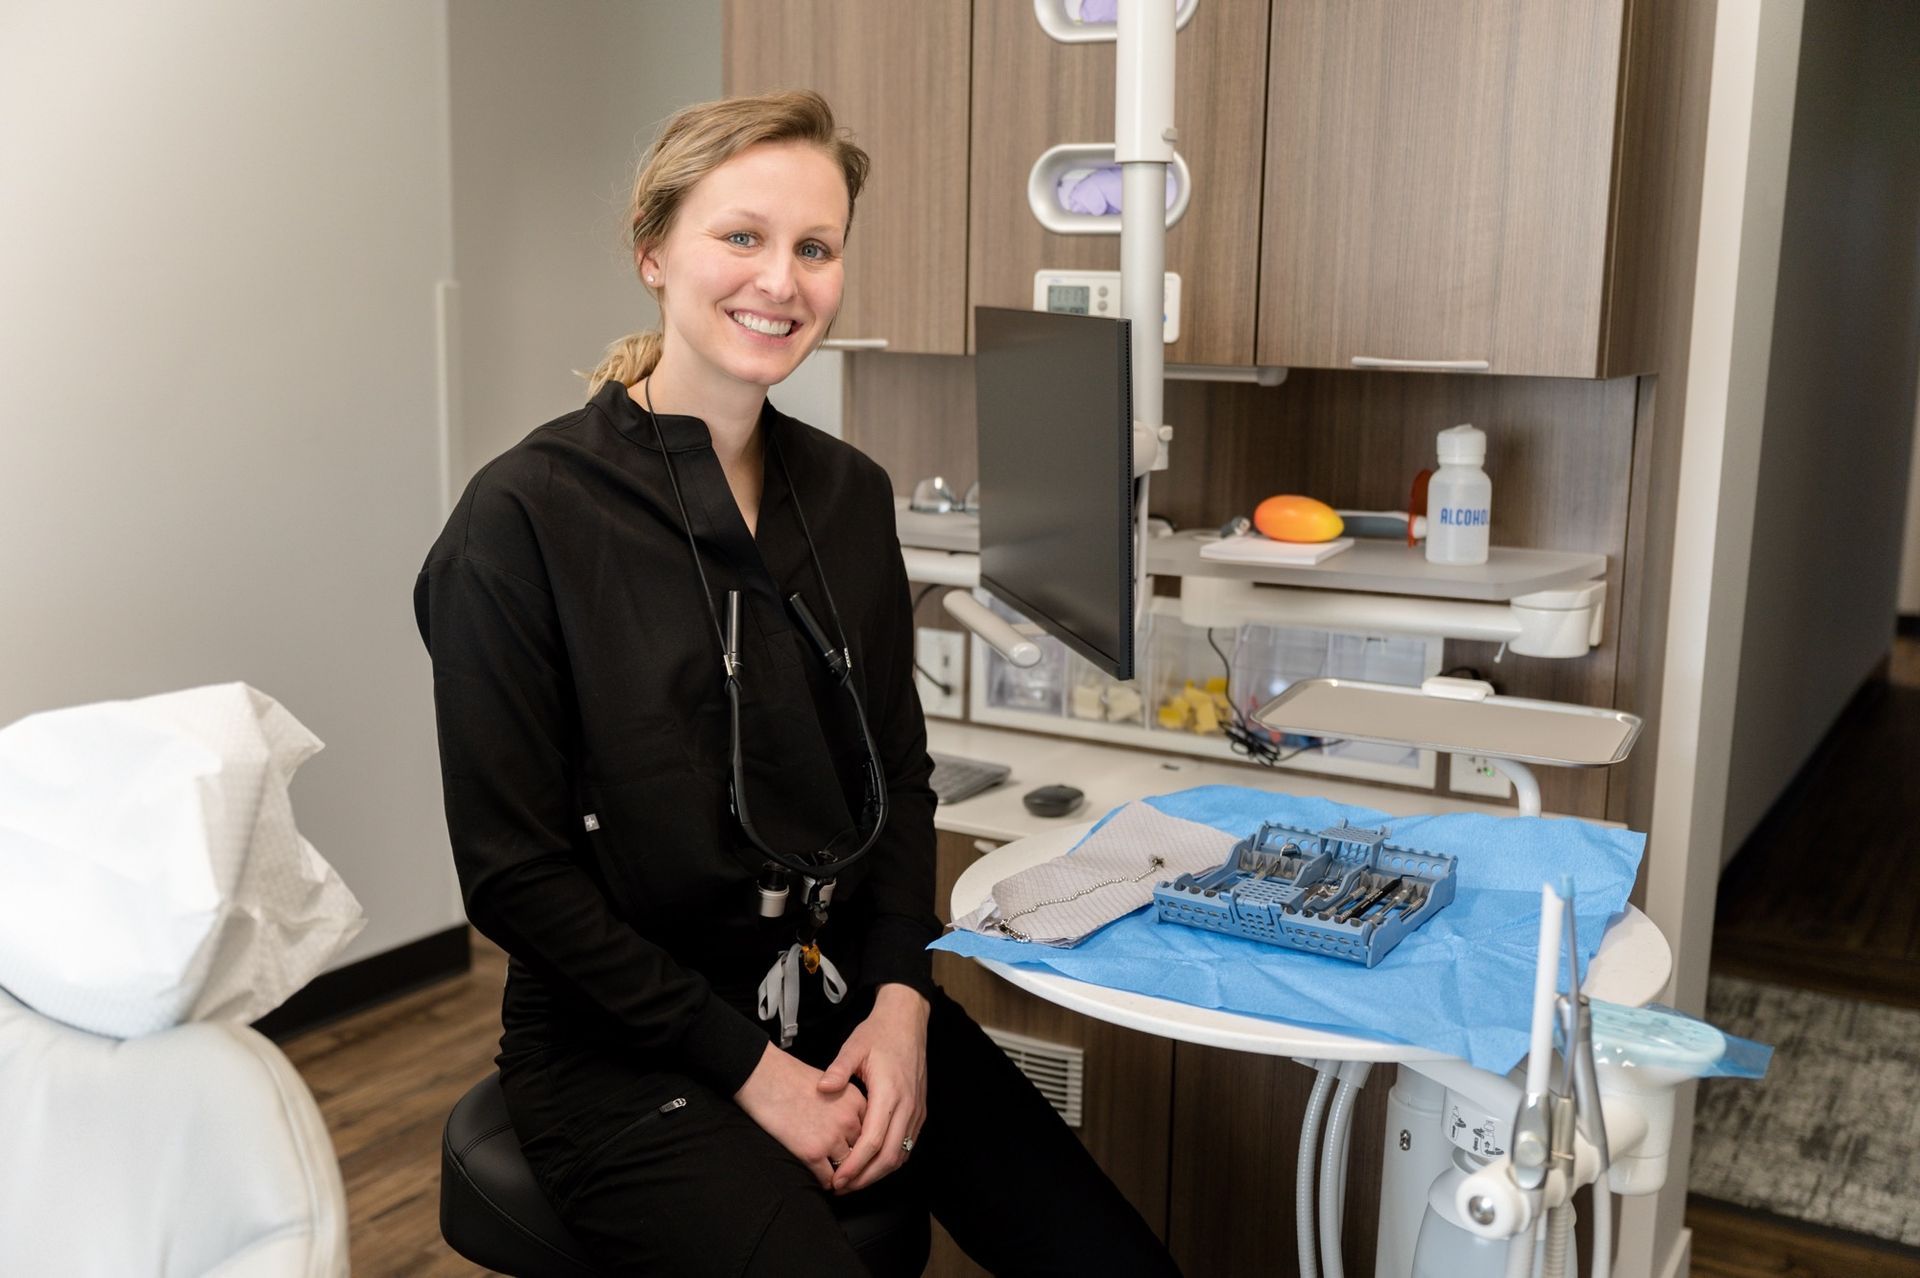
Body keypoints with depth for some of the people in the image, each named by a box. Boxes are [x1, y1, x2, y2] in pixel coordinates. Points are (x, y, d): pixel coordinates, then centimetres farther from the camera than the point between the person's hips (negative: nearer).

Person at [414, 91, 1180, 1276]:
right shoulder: (527, 517, -12)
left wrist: (900, 996, -4)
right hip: (628, 1049, -5)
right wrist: (748, 1067, -14)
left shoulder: (848, 495, 5)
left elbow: (899, 773, 11)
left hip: (849, 1001, 5)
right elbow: (515, 871, -12)